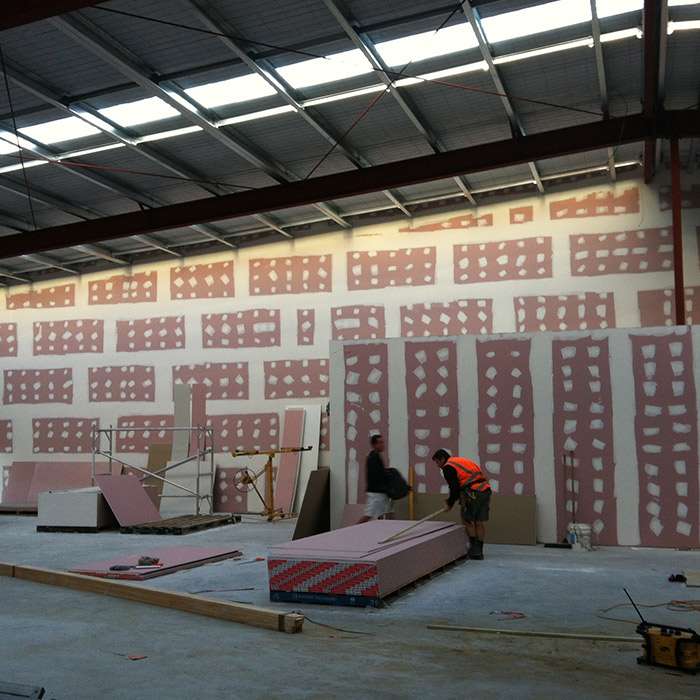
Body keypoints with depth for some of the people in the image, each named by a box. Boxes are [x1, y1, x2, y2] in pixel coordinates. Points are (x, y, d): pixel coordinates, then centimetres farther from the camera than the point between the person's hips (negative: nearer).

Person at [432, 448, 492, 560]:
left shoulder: (448, 467, -1)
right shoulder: (461, 461, 27)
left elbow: (454, 487, -7)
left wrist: (450, 504, 6)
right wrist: (451, 501, 24)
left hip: (473, 494, -8)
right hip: (485, 490, 8)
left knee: (468, 521, 7)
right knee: (479, 522, 12)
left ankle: (474, 549, 7)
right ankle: (479, 551, 17)